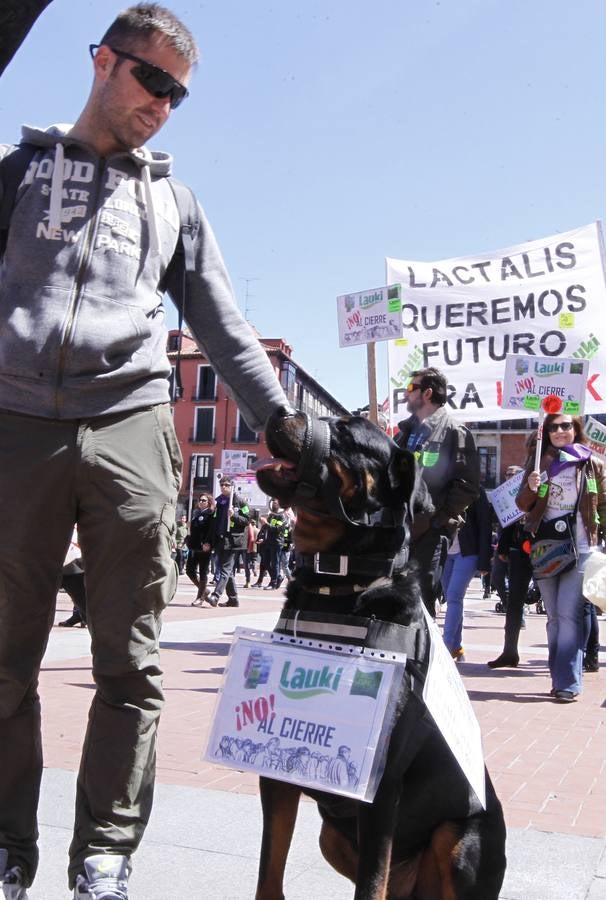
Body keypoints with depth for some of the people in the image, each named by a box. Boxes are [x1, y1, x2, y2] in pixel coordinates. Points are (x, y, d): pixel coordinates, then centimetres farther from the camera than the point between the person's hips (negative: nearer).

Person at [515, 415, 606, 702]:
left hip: (579, 548, -3)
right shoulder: (539, 463, 11)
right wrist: (530, 488, -12)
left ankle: (568, 683, -12)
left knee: (569, 613, -13)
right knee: (554, 616, 9)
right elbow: (523, 505, 9)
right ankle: (560, 678, 17)